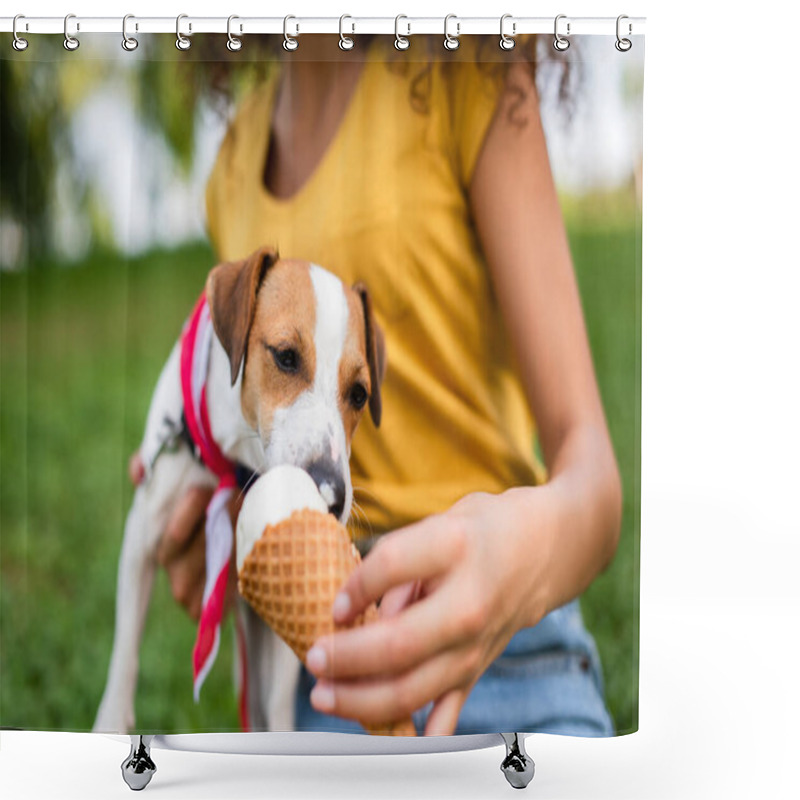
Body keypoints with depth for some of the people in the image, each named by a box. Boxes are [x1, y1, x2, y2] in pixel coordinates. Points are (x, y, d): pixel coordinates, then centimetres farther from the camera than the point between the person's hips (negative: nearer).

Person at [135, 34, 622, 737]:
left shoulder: (471, 80, -8)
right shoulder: (239, 161, 10)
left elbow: (593, 471, -15)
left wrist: (530, 549, -38)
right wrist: (217, 498, -2)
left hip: (502, 660, -3)